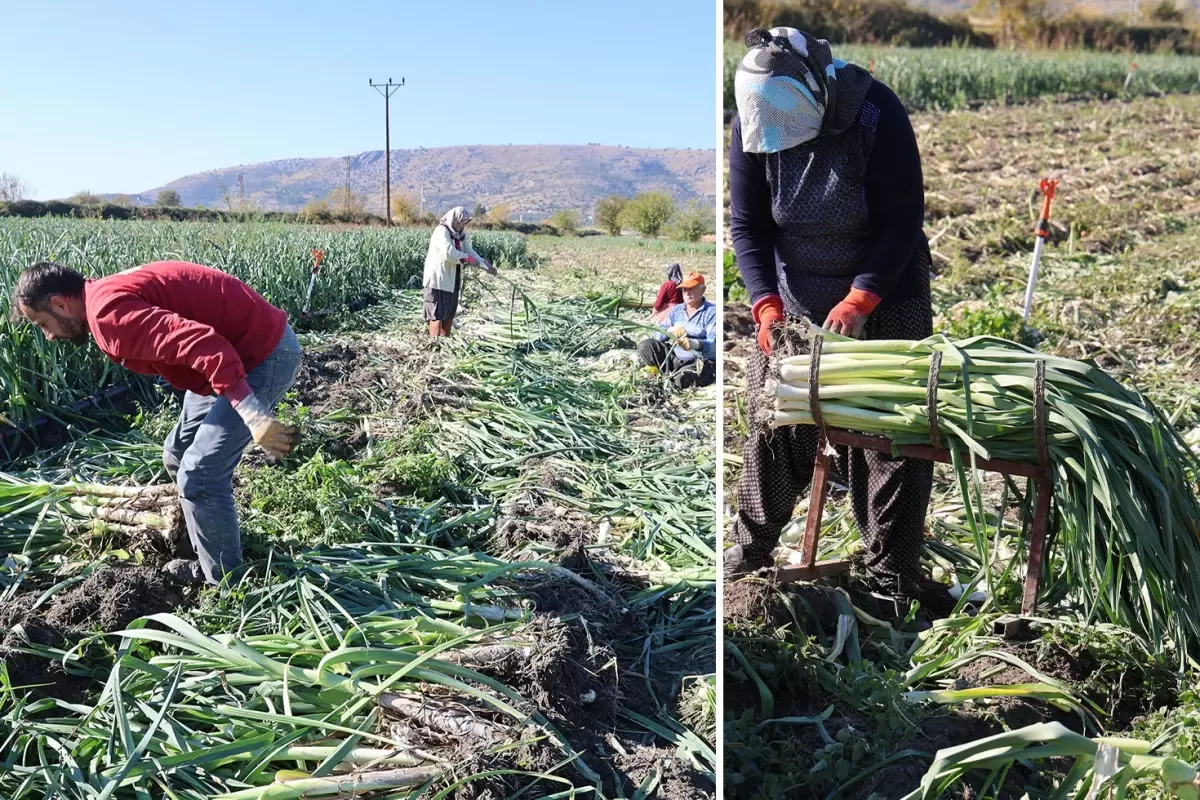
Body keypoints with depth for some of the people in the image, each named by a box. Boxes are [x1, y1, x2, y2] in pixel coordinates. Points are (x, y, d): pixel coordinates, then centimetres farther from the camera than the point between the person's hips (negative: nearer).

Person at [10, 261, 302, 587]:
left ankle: (224, 580, 14)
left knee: (198, 475, -5)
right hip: (243, 349, 11)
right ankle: (217, 532, 39)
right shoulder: (108, 297, 13)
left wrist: (254, 419, -35)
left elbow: (203, 345, -33)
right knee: (178, 456, 20)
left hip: (265, 355, -11)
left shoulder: (108, 311, -22)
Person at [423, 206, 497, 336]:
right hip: (438, 279, -9)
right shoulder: (441, 231, -16)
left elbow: (470, 251, 7)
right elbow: (448, 252, -29)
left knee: (450, 312, 12)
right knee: (438, 313, -8)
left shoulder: (460, 234, 11)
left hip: (452, 280, 9)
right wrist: (467, 258, -19)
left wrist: (485, 265, -6)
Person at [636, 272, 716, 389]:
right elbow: (657, 336, 4)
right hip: (674, 358, 6)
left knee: (682, 380, -35)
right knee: (645, 345, -9)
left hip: (699, 362, -5)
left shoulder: (712, 312, -7)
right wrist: (670, 332, -20)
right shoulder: (676, 310, 11)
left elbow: (714, 344, -20)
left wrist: (693, 344, -41)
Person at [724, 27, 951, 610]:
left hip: (884, 295, -2)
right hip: (794, 302, 3)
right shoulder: (752, 124, -11)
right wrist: (766, 305, -19)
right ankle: (752, 545, 23)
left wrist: (858, 302, -26)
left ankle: (891, 571, 12)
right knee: (773, 421, 4)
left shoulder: (877, 115, -21)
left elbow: (904, 219, -18)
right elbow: (746, 226, -6)